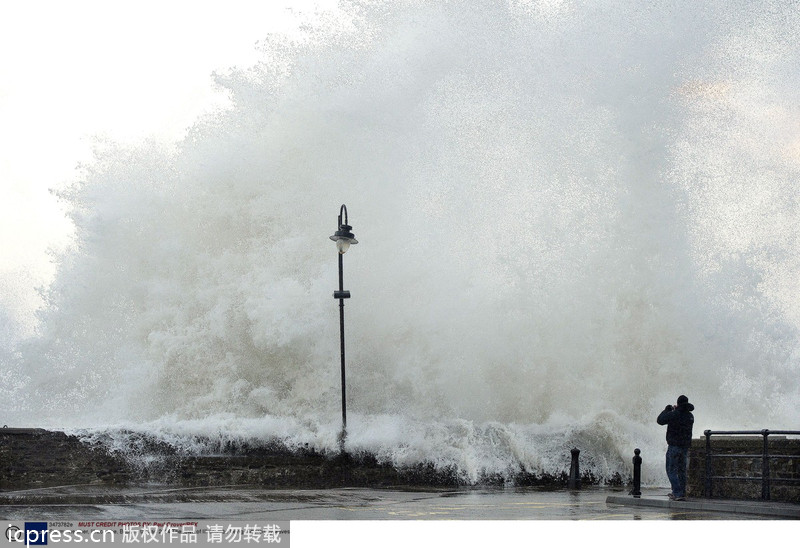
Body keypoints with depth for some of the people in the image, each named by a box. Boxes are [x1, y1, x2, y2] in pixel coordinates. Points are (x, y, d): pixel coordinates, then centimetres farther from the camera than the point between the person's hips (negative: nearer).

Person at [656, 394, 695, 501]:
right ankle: (682, 493, 15)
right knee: (682, 470, 14)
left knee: (671, 470, -2)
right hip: (685, 447, 6)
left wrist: (668, 409, 6)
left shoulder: (674, 414, -14)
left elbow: (660, 421, -4)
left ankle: (677, 493, -12)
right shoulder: (690, 416, 5)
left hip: (674, 446, -6)